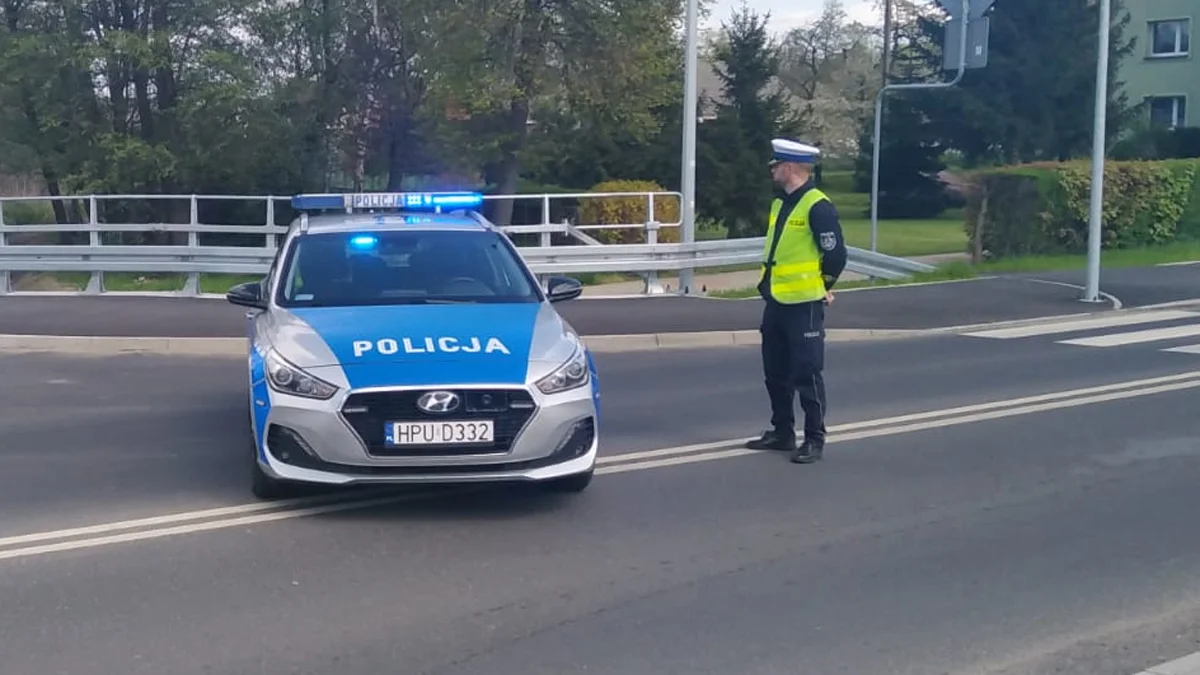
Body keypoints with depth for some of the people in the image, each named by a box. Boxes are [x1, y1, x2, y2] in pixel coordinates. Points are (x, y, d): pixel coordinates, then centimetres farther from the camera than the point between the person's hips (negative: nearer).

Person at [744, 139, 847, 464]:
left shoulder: (818, 207, -15)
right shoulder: (779, 204, 12)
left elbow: (836, 255, -15)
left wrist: (820, 287, -3)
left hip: (804, 305, -9)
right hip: (775, 303, 9)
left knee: (807, 374, -2)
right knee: (775, 372, 15)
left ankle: (815, 439, 7)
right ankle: (782, 432, 26)